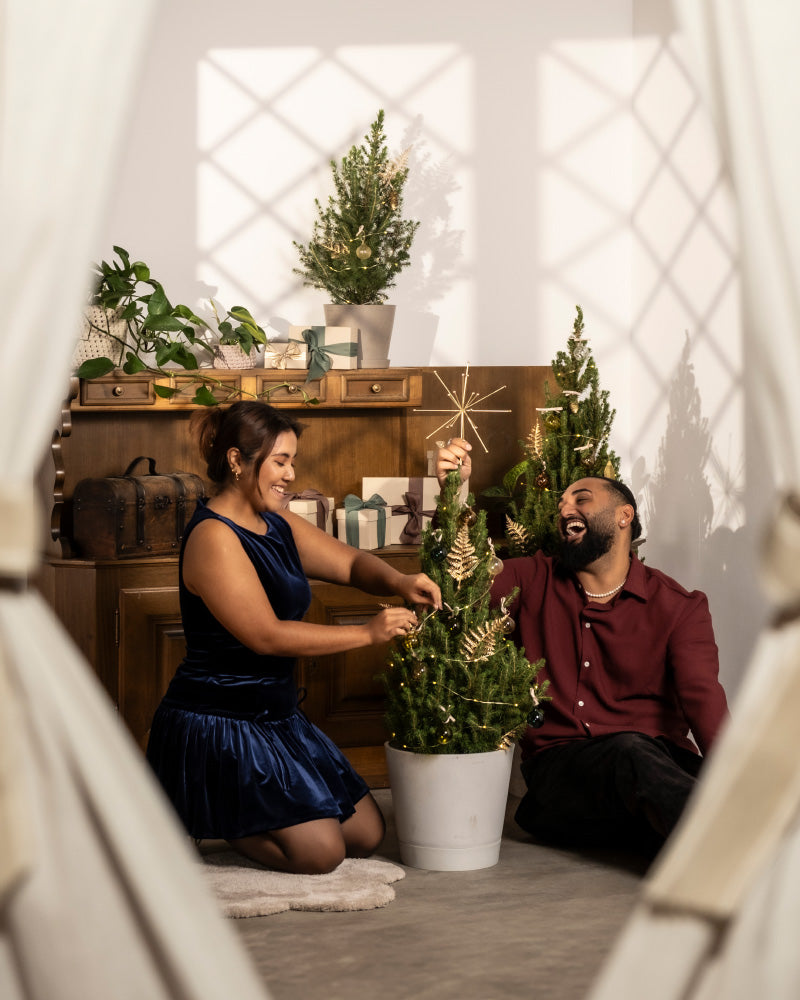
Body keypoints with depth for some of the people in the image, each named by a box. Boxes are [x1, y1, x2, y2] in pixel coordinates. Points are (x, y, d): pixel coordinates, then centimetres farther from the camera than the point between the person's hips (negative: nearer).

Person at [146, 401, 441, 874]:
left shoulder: (278, 526, 9)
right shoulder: (213, 537, -18)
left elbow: (351, 562, 15)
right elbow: (267, 636, -23)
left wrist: (398, 581, -9)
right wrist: (368, 634, -22)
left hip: (276, 718, 10)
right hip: (216, 724, -10)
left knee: (367, 834, 9)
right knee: (320, 850, -16)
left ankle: (227, 810, 20)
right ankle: (194, 815, 4)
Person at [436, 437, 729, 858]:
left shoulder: (679, 607, 9)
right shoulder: (535, 582, 19)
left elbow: (703, 697, -6)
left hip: (663, 760, 0)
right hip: (559, 765, 0)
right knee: (631, 752, -37)